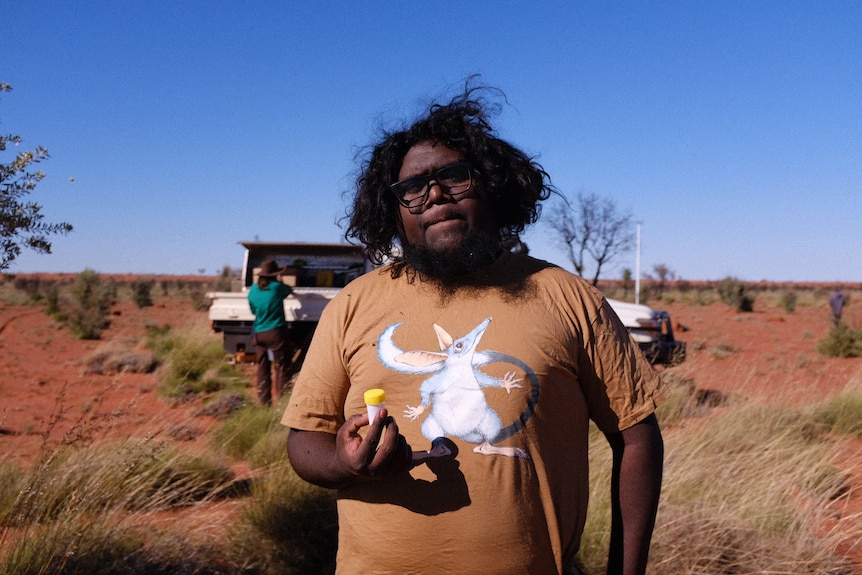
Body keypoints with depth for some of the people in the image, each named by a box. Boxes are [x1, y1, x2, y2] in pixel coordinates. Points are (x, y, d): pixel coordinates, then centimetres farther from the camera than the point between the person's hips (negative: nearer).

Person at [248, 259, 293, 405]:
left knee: (262, 367, 10)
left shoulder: (253, 289, 5)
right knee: (281, 367, 2)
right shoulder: (277, 287, -8)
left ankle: (263, 400, 12)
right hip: (276, 332, -5)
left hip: (258, 333, 5)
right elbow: (289, 290, 14)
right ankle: (282, 399, 0)